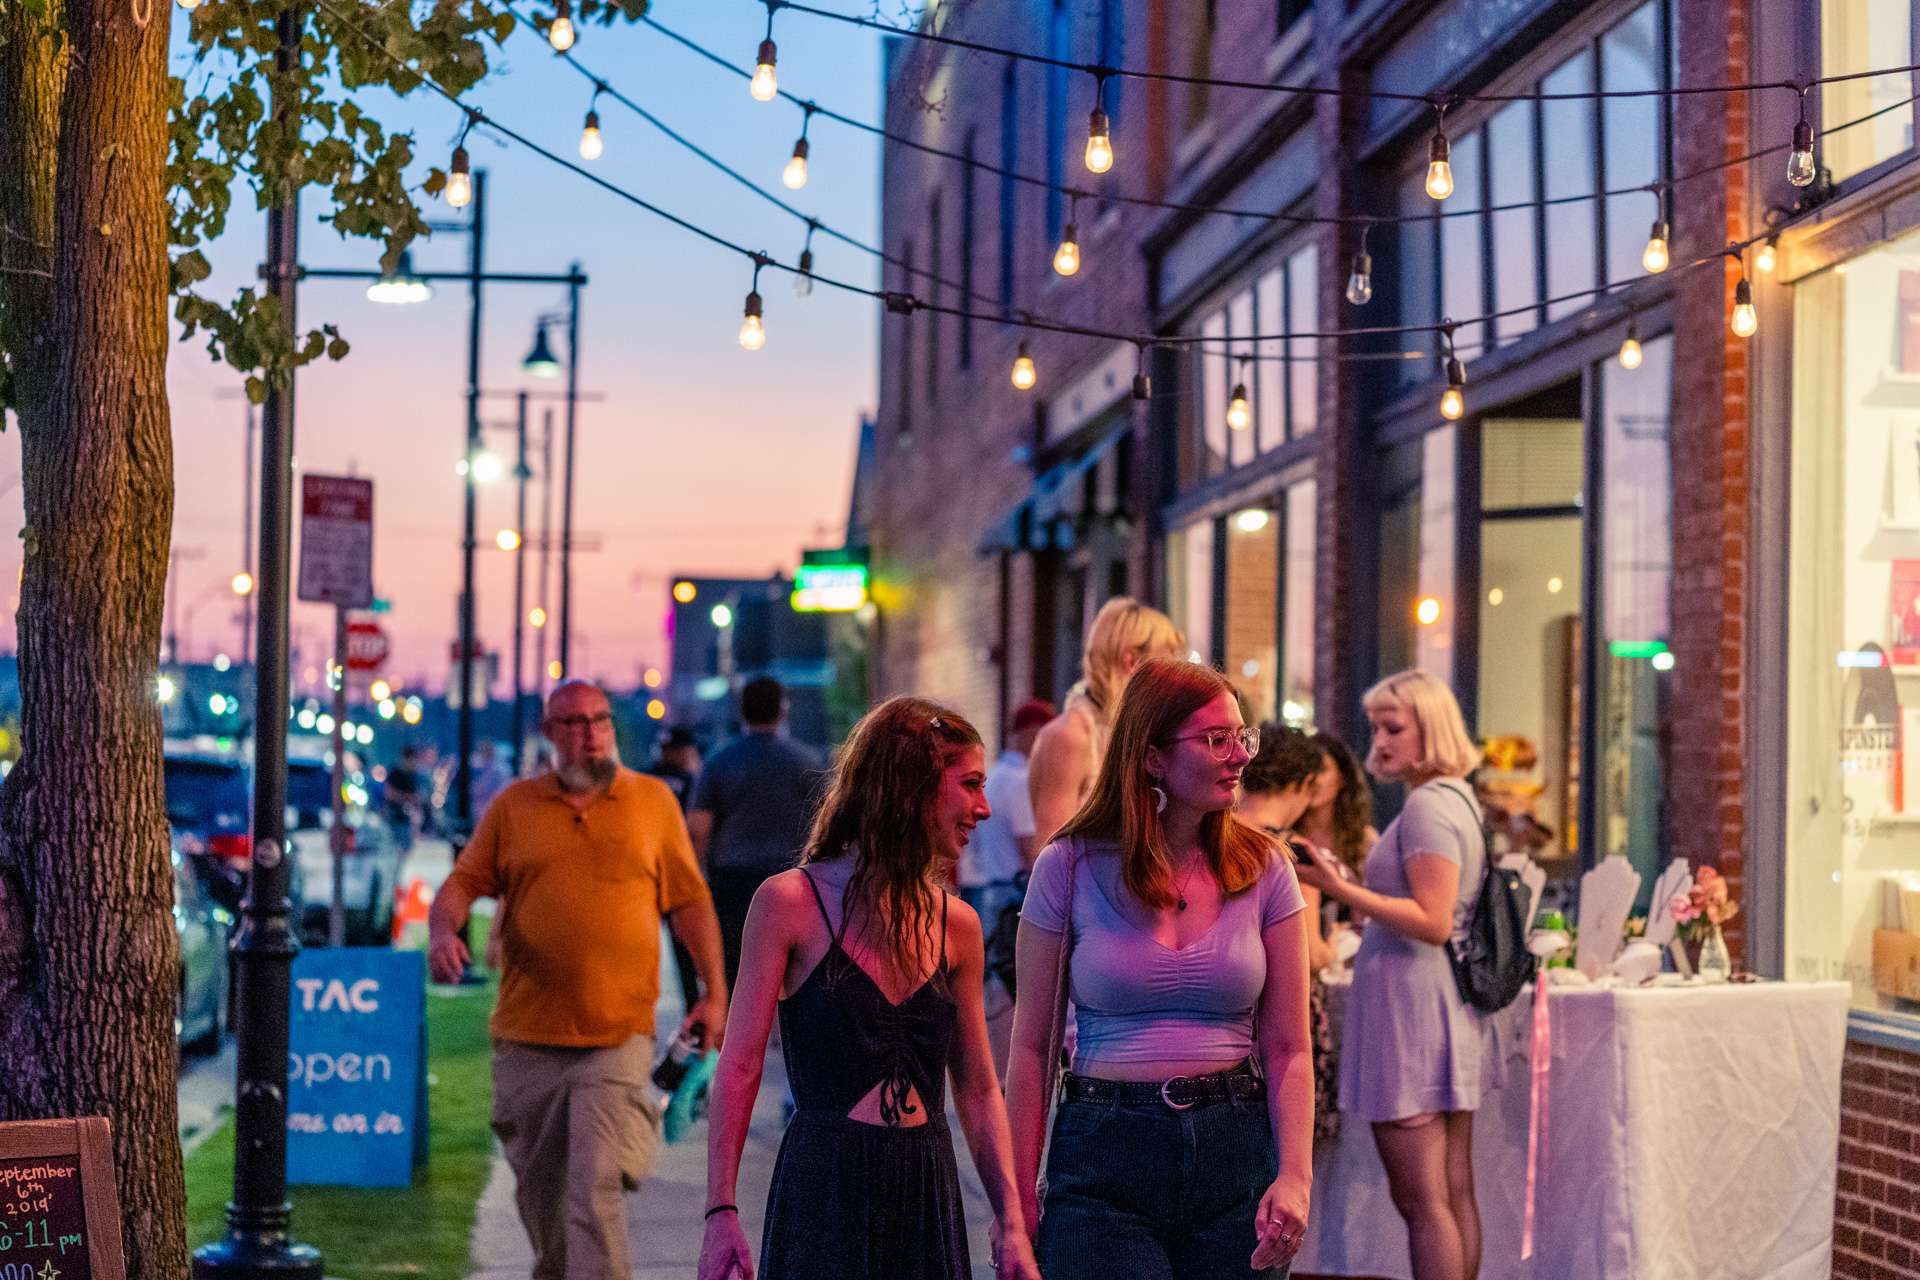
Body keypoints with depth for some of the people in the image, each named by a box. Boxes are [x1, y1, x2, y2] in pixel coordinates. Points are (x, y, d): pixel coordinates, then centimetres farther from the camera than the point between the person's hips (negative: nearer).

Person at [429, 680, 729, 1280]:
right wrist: (443, 929, -16)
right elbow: (464, 881, 6)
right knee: (539, 1189, 13)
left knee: (595, 1187, -13)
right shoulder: (514, 806, 8)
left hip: (618, 1035, -2)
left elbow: (689, 900, 9)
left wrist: (714, 992, 4)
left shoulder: (653, 800, 7)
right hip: (528, 1038, 2)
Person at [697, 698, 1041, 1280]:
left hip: (928, 1192, 4)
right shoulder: (790, 901, -4)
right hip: (824, 1188, -4)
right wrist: (721, 1213, -10)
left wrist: (1011, 1222, 5)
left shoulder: (956, 925, 8)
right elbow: (739, 1067, -4)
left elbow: (977, 1090, 13)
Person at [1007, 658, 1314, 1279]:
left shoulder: (1263, 869, 2)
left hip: (1235, 1154, 2)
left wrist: (1294, 1176, -13)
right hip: (1104, 1156, -2)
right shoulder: (1070, 867, -2)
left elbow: (1287, 1049, 2)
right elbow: (1033, 1047, 0)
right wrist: (1018, 1201, -2)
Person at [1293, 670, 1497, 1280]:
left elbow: (1433, 921, -21)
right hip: (1448, 1004, 10)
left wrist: (1341, 889, -22)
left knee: (1420, 1200, -7)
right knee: (1455, 1194, 12)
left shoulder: (1427, 806, -14)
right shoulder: (1457, 799, 16)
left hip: (1410, 1005, -10)